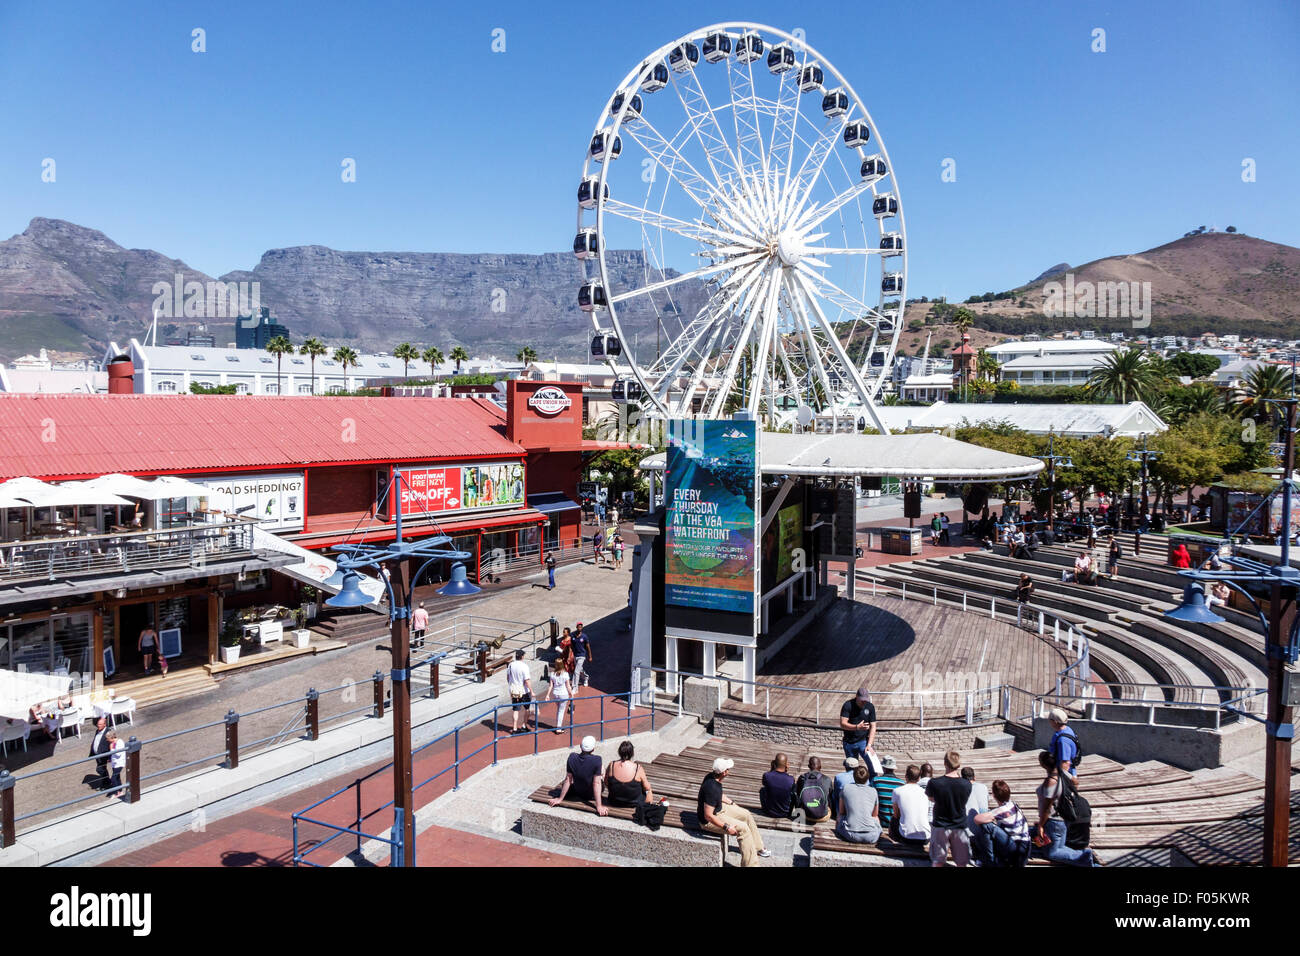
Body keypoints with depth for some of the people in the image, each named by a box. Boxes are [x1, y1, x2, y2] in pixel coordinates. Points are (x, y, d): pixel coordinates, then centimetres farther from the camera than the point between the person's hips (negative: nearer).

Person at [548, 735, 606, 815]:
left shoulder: (572, 757, -19)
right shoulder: (596, 760, -29)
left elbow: (568, 779, -12)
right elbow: (596, 783, -28)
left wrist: (559, 799, -2)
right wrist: (599, 806, -24)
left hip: (577, 792, 3)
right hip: (591, 795, -3)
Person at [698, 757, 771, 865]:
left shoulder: (712, 776, -6)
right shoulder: (712, 788, -35)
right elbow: (708, 816, -32)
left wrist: (731, 803, 18)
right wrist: (726, 827, -26)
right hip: (709, 821, -10)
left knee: (746, 815, 13)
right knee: (743, 828, -16)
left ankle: (758, 848, 27)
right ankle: (751, 864, -6)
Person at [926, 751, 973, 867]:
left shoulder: (934, 782, -19)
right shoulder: (966, 784, -16)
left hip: (940, 826, -1)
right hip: (960, 826, 1)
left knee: (937, 862, 10)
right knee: (961, 863, 14)